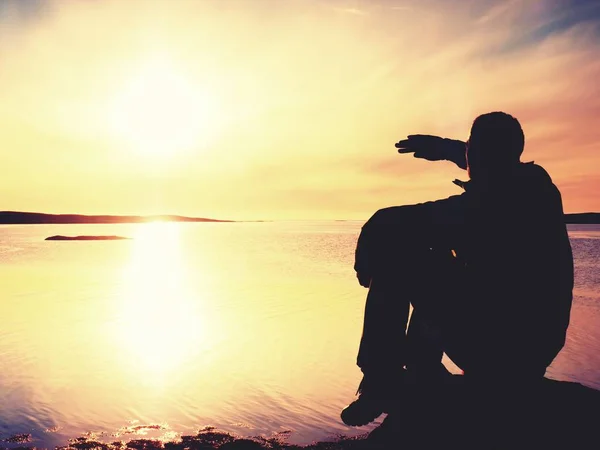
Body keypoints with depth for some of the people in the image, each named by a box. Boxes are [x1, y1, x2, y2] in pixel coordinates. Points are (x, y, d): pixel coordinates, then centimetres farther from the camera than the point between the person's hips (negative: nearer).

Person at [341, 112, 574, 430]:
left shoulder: (482, 202, -18)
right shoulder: (539, 186, 5)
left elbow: (385, 226, -20)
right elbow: (496, 161, 29)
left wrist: (368, 259, -1)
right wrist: (447, 147, 35)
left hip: (493, 353, -8)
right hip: (537, 352, 8)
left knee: (397, 256, -3)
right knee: (436, 269, 26)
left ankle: (382, 382, 0)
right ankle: (422, 374, 29)